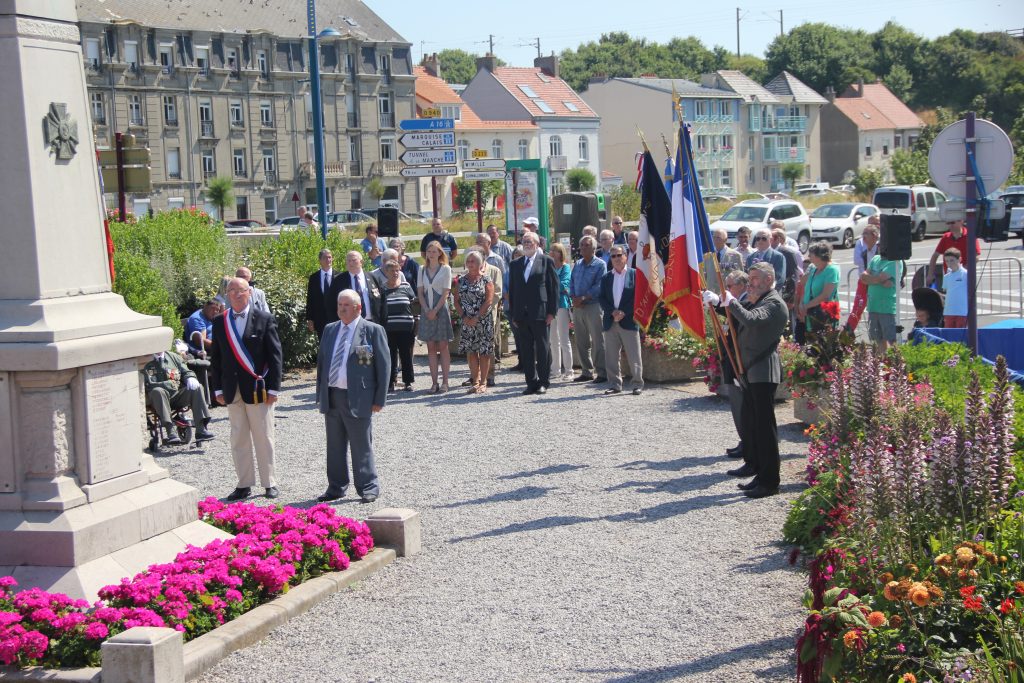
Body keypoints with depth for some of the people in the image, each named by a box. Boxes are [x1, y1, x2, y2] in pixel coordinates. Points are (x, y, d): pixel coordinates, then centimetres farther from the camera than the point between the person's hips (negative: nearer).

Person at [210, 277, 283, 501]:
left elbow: (275, 355, -3)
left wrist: (273, 388, -7)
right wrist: (218, 388, 5)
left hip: (258, 389, -3)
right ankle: (244, 484, 14)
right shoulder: (219, 322, 7)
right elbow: (216, 358, 10)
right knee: (238, 439, 7)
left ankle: (269, 483, 12)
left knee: (263, 438, 3)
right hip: (232, 390, 3)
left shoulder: (264, 320, -2)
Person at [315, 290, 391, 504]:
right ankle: (336, 487, 22)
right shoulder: (330, 330, 13)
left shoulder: (373, 331, -4)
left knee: (362, 448, 1)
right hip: (331, 397, 5)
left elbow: (384, 365, -5)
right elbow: (321, 363, 18)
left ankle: (368, 488, 12)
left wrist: (379, 399, -9)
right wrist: (320, 395, 13)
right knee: (335, 447, 12)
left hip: (358, 398, -5)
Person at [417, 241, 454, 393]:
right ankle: (434, 382, 4)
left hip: (441, 310, -4)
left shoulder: (445, 269, -1)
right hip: (427, 311, 4)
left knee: (443, 346, -2)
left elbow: (445, 292, -6)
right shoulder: (422, 270, 10)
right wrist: (426, 310, -7)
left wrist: (435, 310, -13)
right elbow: (420, 292, 7)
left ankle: (444, 382, 0)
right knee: (431, 347, 3)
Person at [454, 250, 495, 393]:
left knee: (484, 352, -2)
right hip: (467, 321, 4)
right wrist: (464, 317, -7)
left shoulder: (486, 279, -2)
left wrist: (477, 318, -15)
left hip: (483, 321, -4)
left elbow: (489, 301, -10)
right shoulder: (461, 280, 10)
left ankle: (483, 383, 3)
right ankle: (475, 381, 10)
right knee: (470, 352, 4)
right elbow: (456, 301, 7)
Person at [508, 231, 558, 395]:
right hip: (521, 315, 4)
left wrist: (551, 312, -7)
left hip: (540, 313, -4)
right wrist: (513, 314, 7)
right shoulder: (515, 264, 13)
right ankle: (531, 382, 11)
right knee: (526, 350, 5)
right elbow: (511, 290, 14)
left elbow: (553, 287, -1)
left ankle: (543, 382, 7)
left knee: (542, 348, 1)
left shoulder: (546, 261, 2)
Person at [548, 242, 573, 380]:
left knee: (564, 339, -5)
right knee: (553, 340, 9)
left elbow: (563, 285, -14)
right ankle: (556, 370, 16)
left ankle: (568, 371, -2)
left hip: (561, 303, -6)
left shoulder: (565, 268, -3)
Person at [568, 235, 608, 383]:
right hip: (577, 307, 6)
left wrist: (583, 298, -16)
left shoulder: (600, 265, -3)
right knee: (581, 342, 8)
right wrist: (574, 298, -5)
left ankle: (602, 373, -3)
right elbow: (572, 283, 13)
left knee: (598, 341, -5)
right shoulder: (577, 264, 16)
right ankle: (586, 371, 16)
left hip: (593, 306, -6)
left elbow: (598, 286, -12)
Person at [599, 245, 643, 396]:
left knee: (634, 356, -1)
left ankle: (638, 384, 5)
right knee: (611, 356, 5)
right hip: (610, 322, 4)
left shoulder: (634, 274, 2)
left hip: (629, 321, -4)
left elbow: (638, 297, -5)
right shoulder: (606, 278, 12)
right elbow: (602, 299, 7)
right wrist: (613, 312, -10)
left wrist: (624, 313, -13)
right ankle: (615, 384, 12)